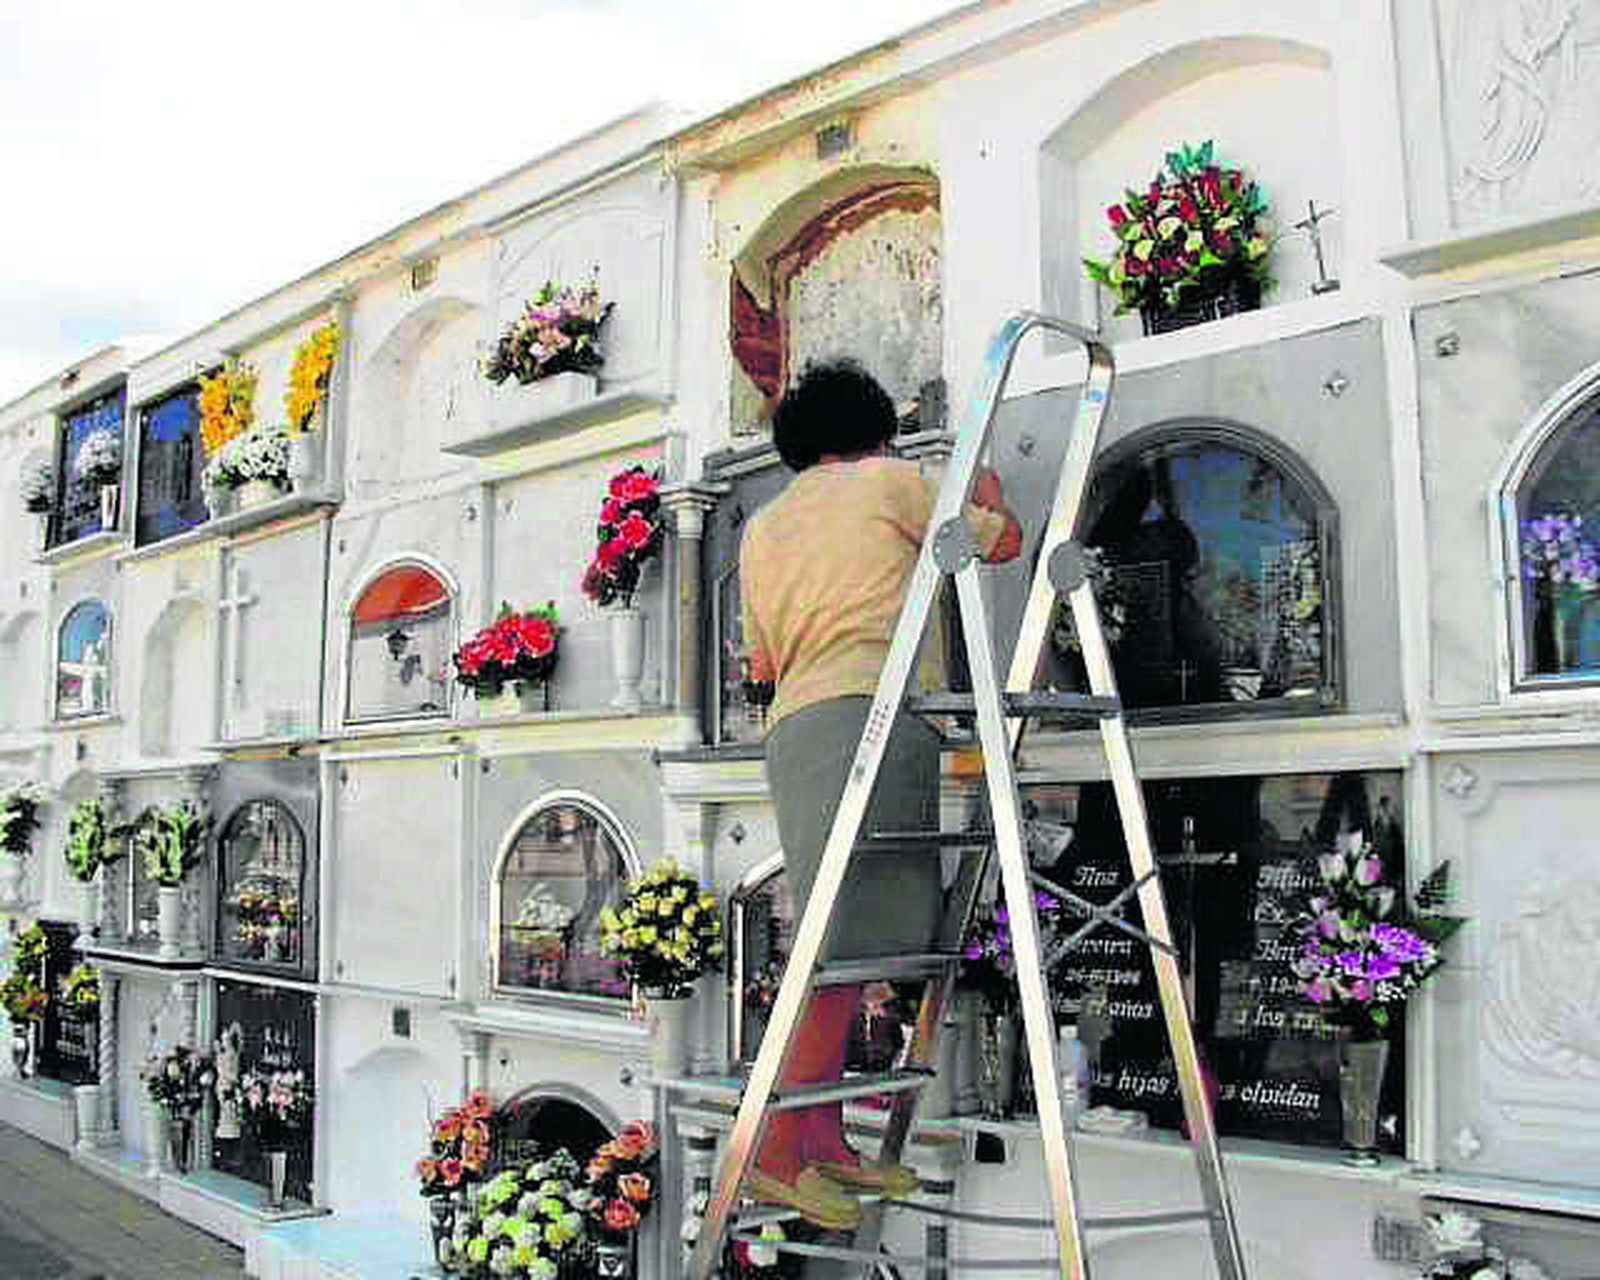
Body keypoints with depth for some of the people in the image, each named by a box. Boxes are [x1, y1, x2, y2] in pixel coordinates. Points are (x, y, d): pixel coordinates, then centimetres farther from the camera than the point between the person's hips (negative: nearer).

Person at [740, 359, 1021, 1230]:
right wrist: (988, 495, 36)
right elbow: (1003, 542, 17)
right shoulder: (886, 481, 9)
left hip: (794, 724, 8)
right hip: (866, 712, -8)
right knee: (846, 943, -11)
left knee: (848, 940, 8)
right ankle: (780, 1151, -12)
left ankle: (827, 1142, 10)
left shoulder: (761, 529, 26)